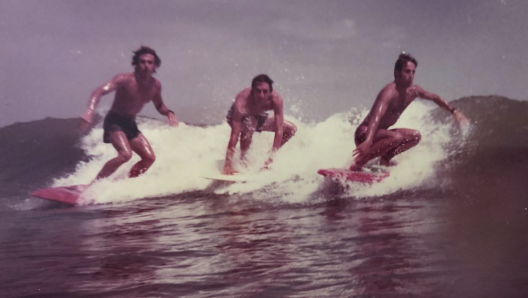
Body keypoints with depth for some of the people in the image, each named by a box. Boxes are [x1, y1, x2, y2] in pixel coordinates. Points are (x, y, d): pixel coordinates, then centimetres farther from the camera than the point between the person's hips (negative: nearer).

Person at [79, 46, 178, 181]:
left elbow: (159, 105, 16)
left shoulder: (155, 85, -3)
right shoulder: (125, 80, -22)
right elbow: (100, 91, -34)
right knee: (125, 154, -28)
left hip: (130, 124, 7)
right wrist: (89, 111, -52)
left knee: (149, 157, -1)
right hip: (114, 121, -7)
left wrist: (169, 113, -7)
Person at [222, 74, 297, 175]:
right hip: (238, 117, -4)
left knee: (291, 129, -6)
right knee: (249, 123, -39)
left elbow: (279, 130, -31)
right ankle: (243, 159, -18)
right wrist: (228, 165, -45)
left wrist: (271, 156, -37)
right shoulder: (242, 102, -41)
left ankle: (268, 155, 7)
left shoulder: (276, 99, -33)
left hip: (259, 116, 4)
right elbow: (234, 135, -42)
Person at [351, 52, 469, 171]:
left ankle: (385, 159, 5)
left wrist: (454, 111, 18)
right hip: (365, 133, -9)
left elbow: (435, 98, 21)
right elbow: (376, 117, -42)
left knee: (415, 136, 10)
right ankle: (358, 164, -27)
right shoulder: (389, 92, -26)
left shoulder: (413, 91, 0)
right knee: (396, 137, -34)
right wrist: (368, 141, -57)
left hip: (380, 133, 9)